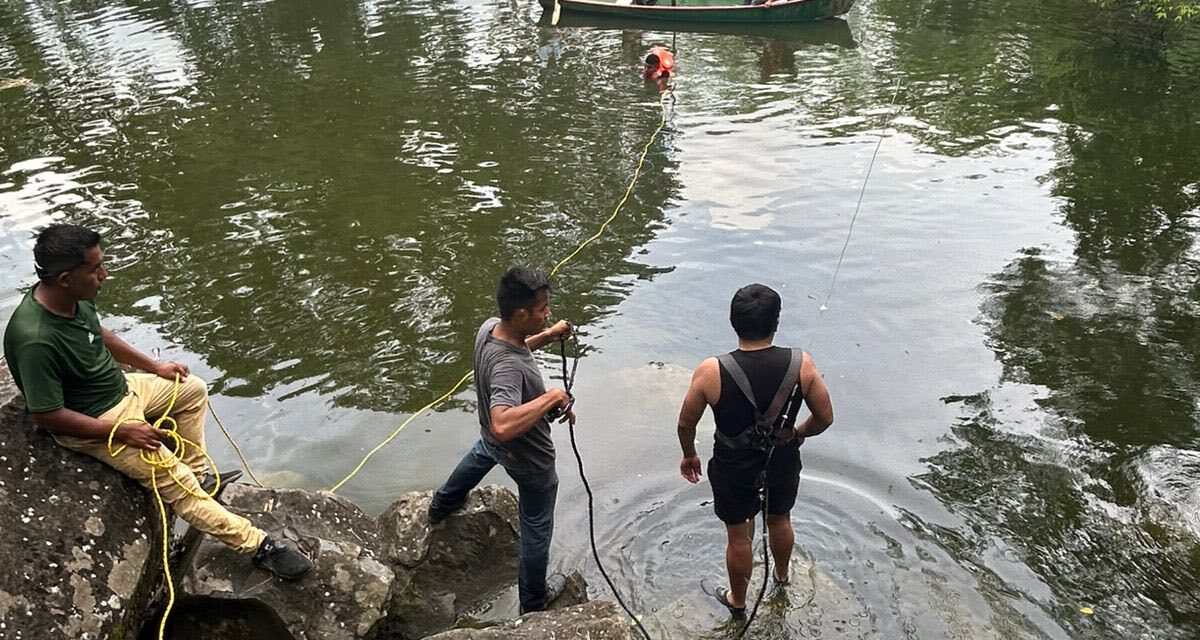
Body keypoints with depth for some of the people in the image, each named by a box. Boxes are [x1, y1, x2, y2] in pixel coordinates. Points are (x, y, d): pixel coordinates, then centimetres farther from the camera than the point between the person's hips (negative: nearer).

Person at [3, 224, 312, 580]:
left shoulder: (73, 298, -10)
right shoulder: (36, 340, -35)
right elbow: (47, 416, -27)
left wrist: (154, 367, 14)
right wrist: (121, 432, -22)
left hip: (119, 388, 9)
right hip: (91, 422, -9)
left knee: (193, 390, 20)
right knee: (176, 483, -12)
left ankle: (197, 476, 23)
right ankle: (257, 546, -5)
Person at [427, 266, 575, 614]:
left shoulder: (490, 327, -19)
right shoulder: (507, 367, -44)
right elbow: (503, 425, -58)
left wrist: (547, 336, -5)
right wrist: (551, 397, -48)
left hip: (491, 438, 8)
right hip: (528, 459, -8)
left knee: (481, 454, 43)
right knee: (536, 531, 17)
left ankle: (442, 505, 70)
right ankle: (533, 601, 41)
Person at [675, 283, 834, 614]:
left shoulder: (711, 372, -28)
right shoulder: (801, 364, -23)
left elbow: (686, 424, -13)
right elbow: (825, 418, -10)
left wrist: (689, 455, 8)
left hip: (734, 471, -2)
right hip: (782, 463, 2)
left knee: (739, 535, 22)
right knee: (780, 520, 31)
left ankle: (737, 600, 47)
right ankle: (781, 576, 59)